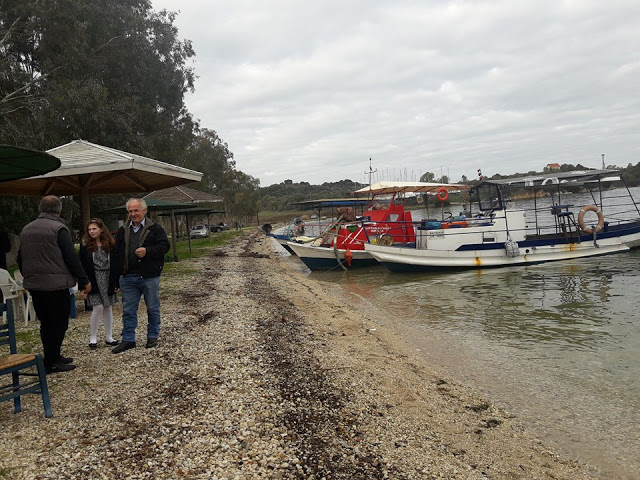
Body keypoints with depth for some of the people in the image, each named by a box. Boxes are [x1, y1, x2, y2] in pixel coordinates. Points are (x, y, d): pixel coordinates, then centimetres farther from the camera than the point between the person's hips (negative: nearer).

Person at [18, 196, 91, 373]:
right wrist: (84, 281, -8)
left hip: (34, 285, 8)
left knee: (46, 323, 16)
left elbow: (20, 259, 19)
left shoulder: (26, 230, 12)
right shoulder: (58, 228, -11)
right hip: (56, 285, -7)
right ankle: (51, 362, 3)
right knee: (59, 324, 0)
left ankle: (53, 357, 25)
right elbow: (71, 258, -14)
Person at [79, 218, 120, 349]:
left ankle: (109, 337, 18)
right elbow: (81, 265, -4)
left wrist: (116, 282, 2)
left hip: (108, 279, 3)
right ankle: (92, 338, 6)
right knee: (98, 308, -8)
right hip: (94, 280, -3)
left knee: (108, 308, 8)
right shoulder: (85, 245, -2)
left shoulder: (110, 244, 3)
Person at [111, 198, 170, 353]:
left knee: (153, 309, 8)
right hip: (128, 277, 4)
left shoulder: (155, 229, -2)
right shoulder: (122, 231, 11)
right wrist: (119, 272, 3)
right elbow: (117, 253, 12)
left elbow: (165, 246, -9)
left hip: (149, 276, -3)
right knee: (128, 310, 8)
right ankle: (128, 339, 17)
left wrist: (147, 251, -23)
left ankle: (152, 337, 23)